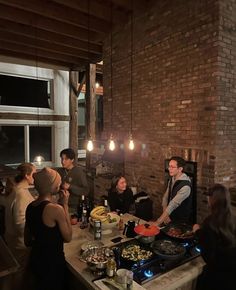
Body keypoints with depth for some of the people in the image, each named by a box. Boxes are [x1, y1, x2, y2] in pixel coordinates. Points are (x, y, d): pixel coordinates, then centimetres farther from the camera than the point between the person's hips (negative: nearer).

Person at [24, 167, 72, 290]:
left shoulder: (30, 207, -4)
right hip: (52, 262, -6)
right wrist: (65, 205, -14)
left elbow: (27, 241, 5)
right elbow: (68, 237, -12)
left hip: (35, 259, 7)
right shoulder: (56, 209, -26)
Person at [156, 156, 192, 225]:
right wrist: (165, 215, -9)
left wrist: (158, 222, -33)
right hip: (170, 216, 6)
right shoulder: (172, 179, -1)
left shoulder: (185, 186, -26)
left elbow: (173, 205, -31)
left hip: (181, 221, -6)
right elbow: (165, 197, 5)